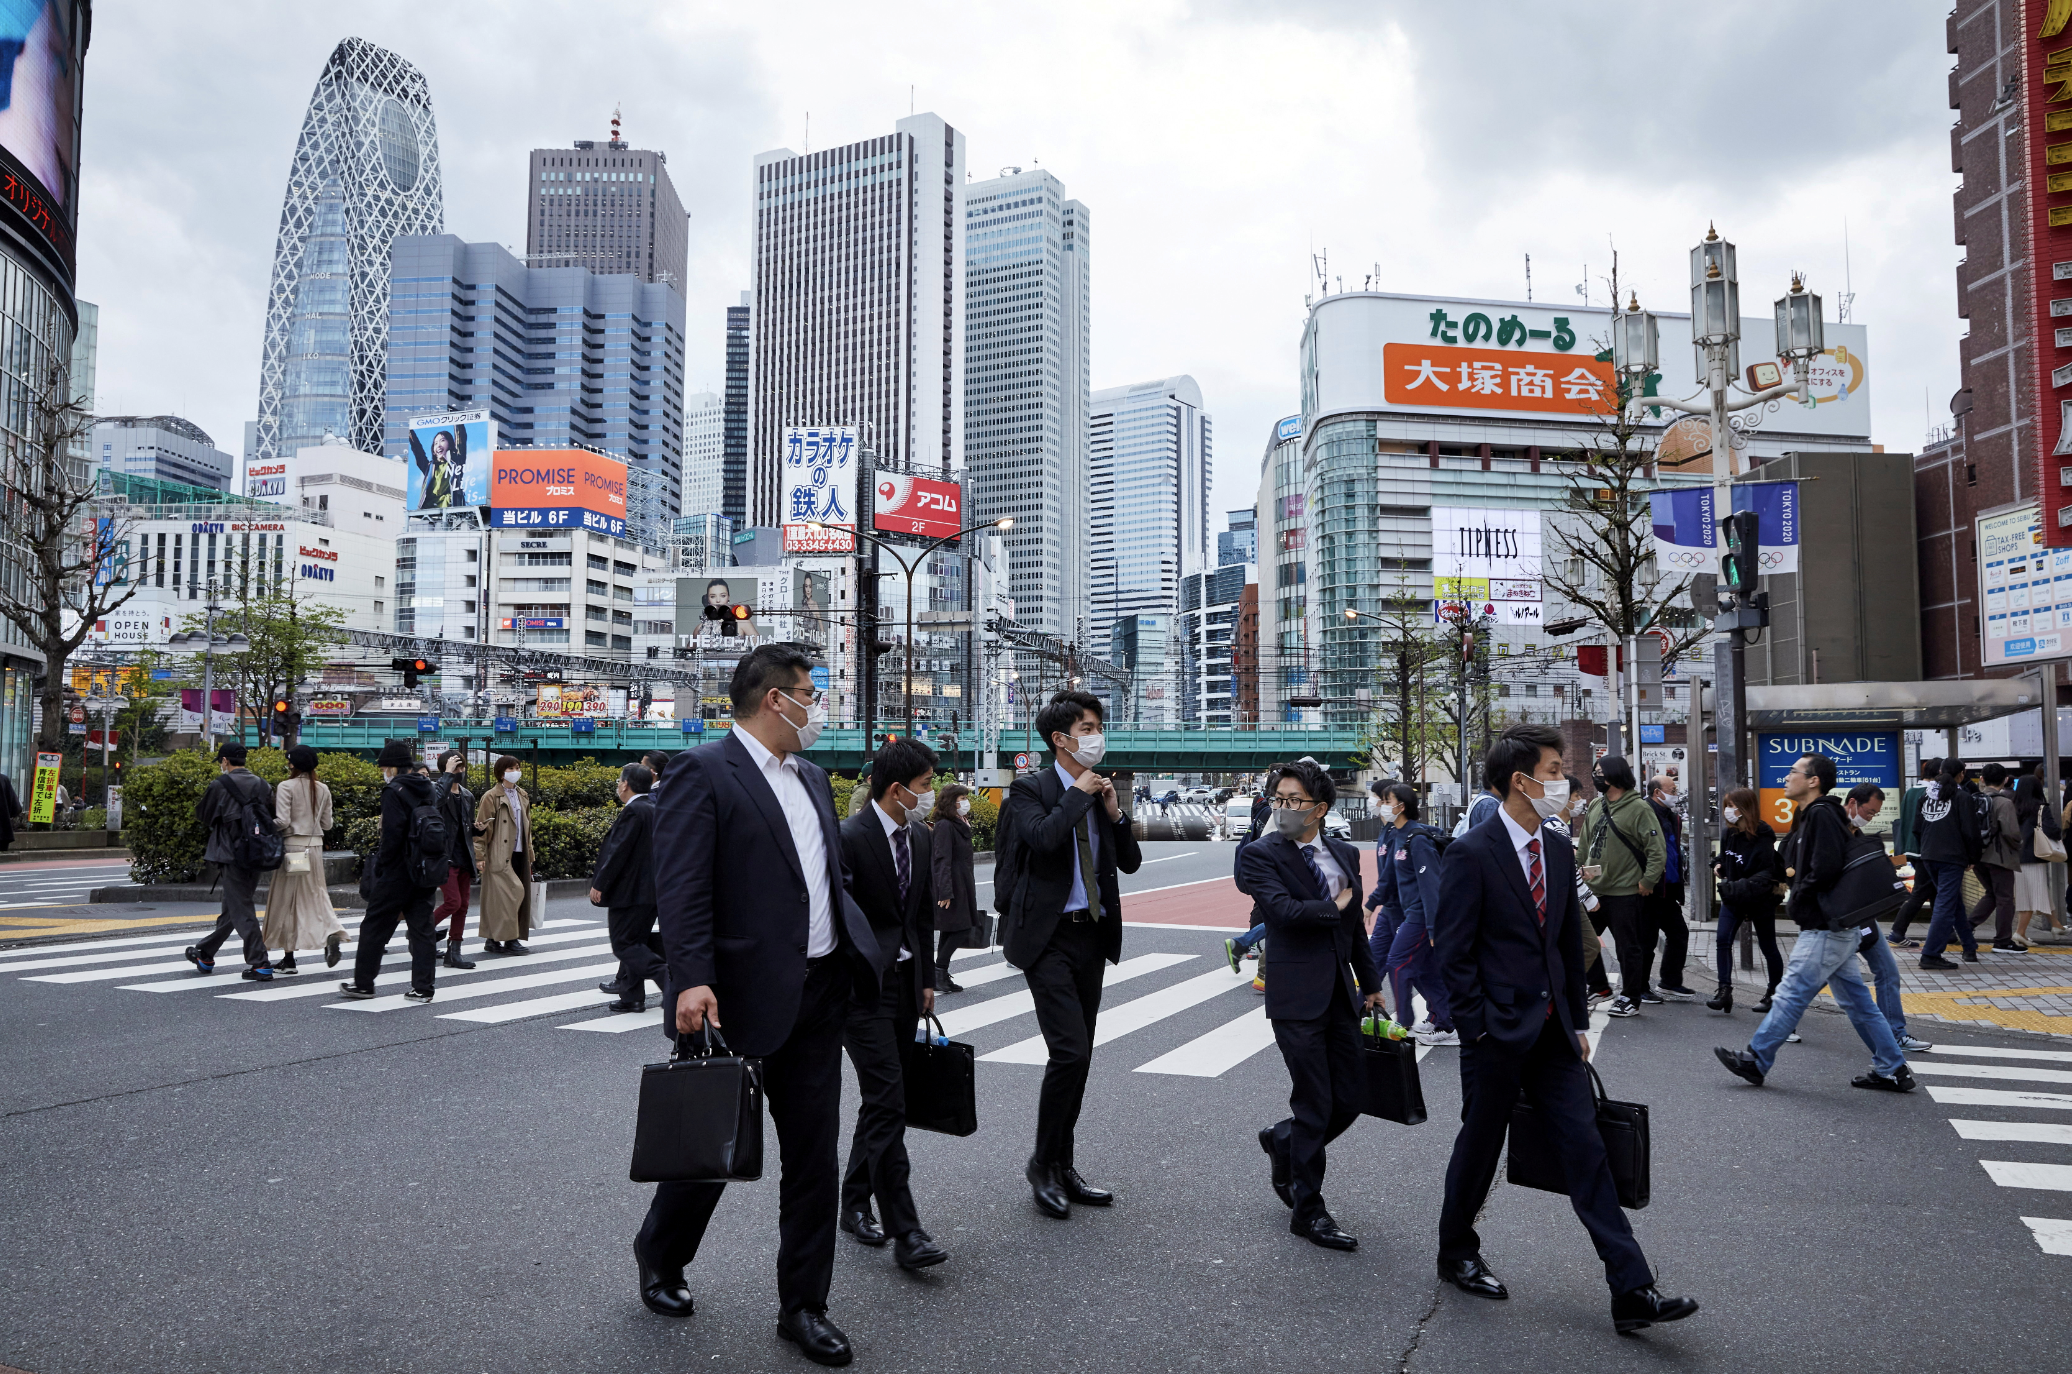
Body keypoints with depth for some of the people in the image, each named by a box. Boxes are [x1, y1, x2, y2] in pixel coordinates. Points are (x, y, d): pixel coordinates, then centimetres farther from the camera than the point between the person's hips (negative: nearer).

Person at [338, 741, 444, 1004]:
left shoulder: (394, 791, -13)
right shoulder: (429, 790, 11)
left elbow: (392, 835, -19)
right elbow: (439, 830, 13)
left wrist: (378, 868, -9)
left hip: (398, 873, -7)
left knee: (375, 926, 7)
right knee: (422, 928, 7)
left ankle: (363, 983, 17)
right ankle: (422, 987, 6)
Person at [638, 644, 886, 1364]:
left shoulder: (812, 779, 15)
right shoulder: (702, 772, -9)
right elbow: (681, 886, -18)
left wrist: (877, 955, 14)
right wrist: (692, 980, -28)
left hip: (819, 998, 7)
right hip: (740, 1000, -6)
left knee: (814, 1157, 10)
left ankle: (803, 1305, 24)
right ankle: (658, 1258, 39)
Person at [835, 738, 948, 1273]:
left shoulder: (921, 838, 9)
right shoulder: (849, 838, -16)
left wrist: (927, 980, 16)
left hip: (905, 983, 8)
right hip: (862, 987, -8)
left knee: (880, 1102, 14)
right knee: (888, 1101, -10)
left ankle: (854, 1203, 29)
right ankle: (904, 1231, -7)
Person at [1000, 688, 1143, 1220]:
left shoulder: (1102, 791, 11)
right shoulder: (1030, 788, -6)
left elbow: (1130, 862, 11)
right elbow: (1042, 837, -26)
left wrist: (1115, 812, -3)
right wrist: (1079, 795, -14)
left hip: (1092, 935, 7)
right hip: (1049, 937, -6)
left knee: (1079, 1056, 12)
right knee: (1070, 1051, -14)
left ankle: (1063, 1167, 24)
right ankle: (1044, 1163, 5)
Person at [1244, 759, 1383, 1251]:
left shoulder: (1346, 854, 10)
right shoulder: (1261, 855, -7)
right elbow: (1283, 910, -23)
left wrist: (1370, 981, 19)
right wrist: (1334, 906, -9)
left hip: (1341, 993, 6)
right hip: (1297, 995, -6)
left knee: (1350, 1098, 10)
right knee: (1313, 1105, 0)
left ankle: (1282, 1142, 38)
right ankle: (1308, 1212, 16)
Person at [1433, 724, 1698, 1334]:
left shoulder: (1558, 849, 8)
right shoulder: (1470, 854, -14)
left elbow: (1569, 942, 15)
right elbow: (1453, 952, -13)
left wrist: (1577, 1022, 14)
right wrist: (1478, 1027, -14)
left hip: (1553, 1030, 6)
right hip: (1497, 1032, -6)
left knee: (1587, 1152, 3)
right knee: (1479, 1147, 10)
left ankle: (1632, 1292, 6)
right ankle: (1457, 1254, 31)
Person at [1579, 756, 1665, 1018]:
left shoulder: (1638, 808, -11)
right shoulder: (1595, 807, 10)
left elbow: (1657, 851, -14)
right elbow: (1586, 844, 18)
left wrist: (1647, 882, -16)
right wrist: (1583, 870, 8)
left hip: (1626, 891, -7)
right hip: (1594, 888, 7)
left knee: (1628, 946, 1)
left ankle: (1631, 998, 10)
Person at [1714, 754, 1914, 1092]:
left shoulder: (1822, 815, -16)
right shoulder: (1809, 816, 16)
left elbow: (1827, 868, -25)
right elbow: (1796, 863, 23)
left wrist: (1797, 900, -13)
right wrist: (1792, 873, 2)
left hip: (1825, 928, -10)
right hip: (1834, 927, 10)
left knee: (1791, 994, -4)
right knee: (1856, 1000, 14)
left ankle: (1755, 1061, 2)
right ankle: (1891, 1070, 19)